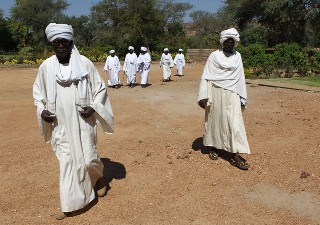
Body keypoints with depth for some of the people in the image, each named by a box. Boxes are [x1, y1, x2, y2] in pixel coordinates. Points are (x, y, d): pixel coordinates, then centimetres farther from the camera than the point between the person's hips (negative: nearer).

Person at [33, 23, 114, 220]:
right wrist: (41, 110, -4)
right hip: (60, 124, 2)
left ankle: (99, 176, 40)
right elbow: (38, 92, 13)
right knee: (67, 161, 7)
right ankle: (70, 204, 21)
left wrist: (94, 107, -12)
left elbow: (100, 88, 2)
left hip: (83, 121, -2)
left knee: (88, 158, 2)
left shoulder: (85, 63, -7)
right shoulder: (46, 66, -1)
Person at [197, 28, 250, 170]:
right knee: (214, 120, 8)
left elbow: (240, 78, 11)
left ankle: (235, 155, -1)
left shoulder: (237, 57, 9)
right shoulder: (214, 55, -2)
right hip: (215, 94, -2)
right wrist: (203, 96, -12)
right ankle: (212, 147, 27)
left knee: (234, 122, -3)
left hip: (231, 95, 3)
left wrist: (242, 98, 9)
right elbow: (206, 76, -5)